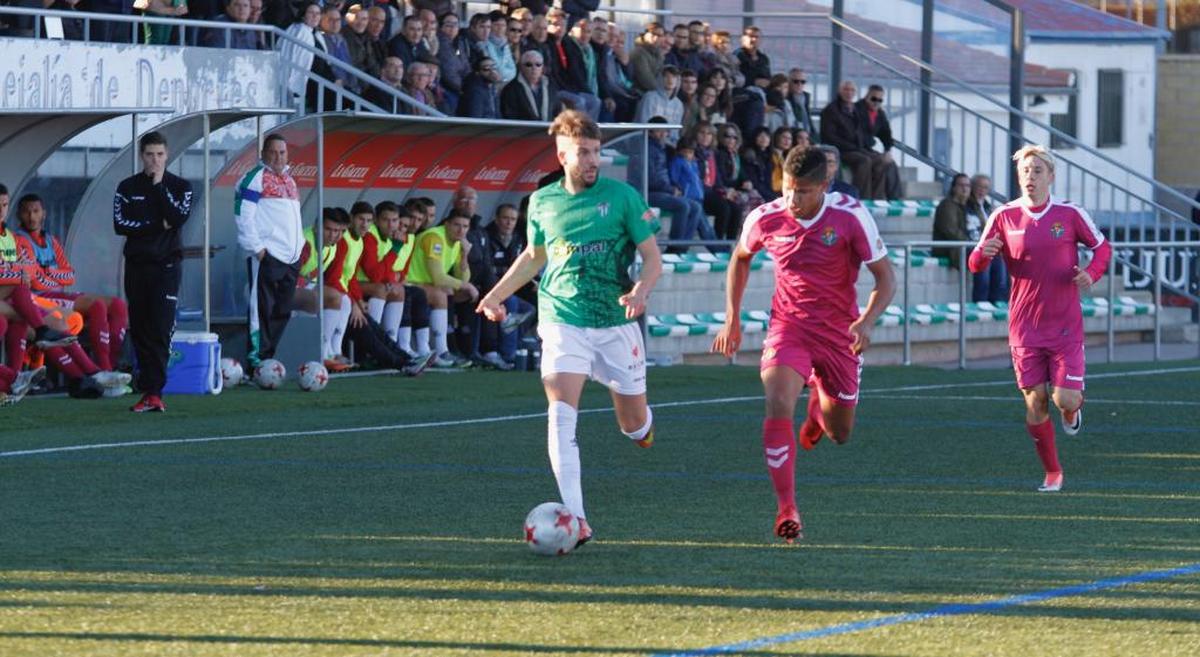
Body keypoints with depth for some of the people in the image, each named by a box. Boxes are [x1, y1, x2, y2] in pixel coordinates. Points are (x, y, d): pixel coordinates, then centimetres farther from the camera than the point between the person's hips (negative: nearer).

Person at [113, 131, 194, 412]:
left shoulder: (180, 186, 5)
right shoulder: (128, 187, 9)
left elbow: (179, 218, -12)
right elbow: (120, 224, -3)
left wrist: (159, 186, -11)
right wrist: (156, 225, -9)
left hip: (166, 265, -3)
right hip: (136, 265, 3)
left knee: (161, 330, -13)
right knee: (139, 331, 3)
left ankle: (154, 391, -19)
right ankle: (148, 391, 9)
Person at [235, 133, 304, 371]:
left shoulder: (288, 179, 21)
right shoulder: (255, 178, -4)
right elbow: (244, 215, -10)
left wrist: (300, 244, 18)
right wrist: (256, 247, -15)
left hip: (291, 256, 8)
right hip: (267, 255, -8)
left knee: (282, 312, 7)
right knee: (262, 308, -10)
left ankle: (266, 357, 13)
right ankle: (256, 358, -11)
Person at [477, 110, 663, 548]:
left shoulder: (622, 197, -4)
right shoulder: (543, 202, 5)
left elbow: (652, 258, -2)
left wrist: (640, 291, -21)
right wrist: (497, 294, 13)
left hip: (616, 323, -1)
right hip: (563, 321, 1)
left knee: (634, 426, 8)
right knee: (561, 413, -20)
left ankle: (641, 420, 50)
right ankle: (575, 519, -23)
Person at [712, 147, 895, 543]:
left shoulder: (850, 217, -17)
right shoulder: (765, 219, -10)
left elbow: (885, 278, -10)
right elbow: (741, 258, 13)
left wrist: (866, 322, -27)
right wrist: (732, 319, 10)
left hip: (839, 331, 0)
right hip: (788, 327, 0)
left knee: (840, 434, 13)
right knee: (778, 407, -27)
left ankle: (820, 403, 53)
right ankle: (787, 510, -24)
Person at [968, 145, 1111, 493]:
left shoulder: (1070, 213, -4)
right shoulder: (1004, 216, -1)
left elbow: (1102, 247, 10)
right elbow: (975, 265, 3)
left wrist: (1092, 273, -11)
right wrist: (983, 254, -21)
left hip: (1065, 325, -1)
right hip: (1025, 326, 1)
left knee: (1065, 399, -11)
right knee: (1035, 404, 3)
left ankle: (1075, 406, 28)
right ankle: (1052, 473, 21)